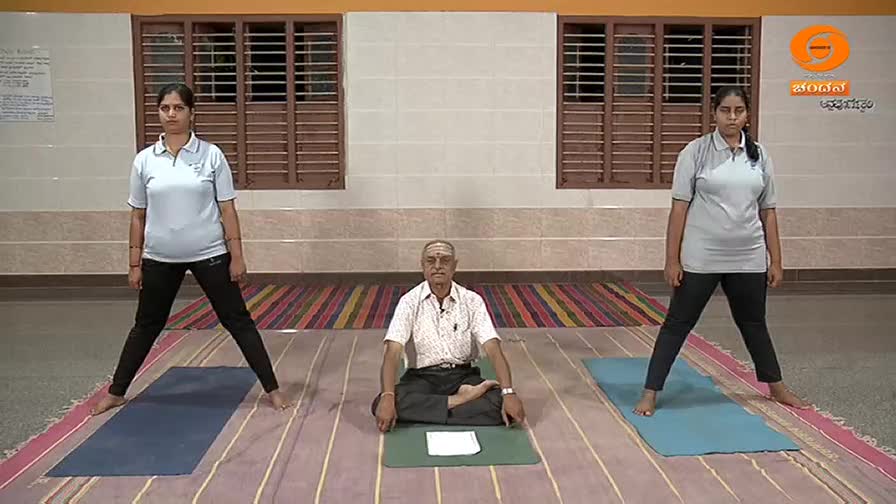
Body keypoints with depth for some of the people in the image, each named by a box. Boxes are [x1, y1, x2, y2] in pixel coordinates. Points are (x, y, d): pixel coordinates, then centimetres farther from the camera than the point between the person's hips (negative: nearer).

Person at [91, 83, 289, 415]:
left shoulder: (211, 155, -5)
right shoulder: (145, 160, 1)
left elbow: (227, 209, -3)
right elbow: (138, 215, 6)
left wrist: (236, 256, -6)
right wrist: (134, 263, 6)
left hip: (209, 255, -2)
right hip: (160, 259, 2)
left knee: (237, 320, 2)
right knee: (146, 325, 17)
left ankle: (272, 389, 10)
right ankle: (116, 392, 33)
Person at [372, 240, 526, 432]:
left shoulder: (472, 301, -4)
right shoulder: (409, 301, -7)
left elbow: (493, 350, -12)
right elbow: (393, 353, -16)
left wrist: (509, 393, -27)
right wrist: (388, 396, -33)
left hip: (463, 376, 1)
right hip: (422, 377, 0)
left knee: (502, 403, -28)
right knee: (381, 404, -31)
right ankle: (459, 401, -21)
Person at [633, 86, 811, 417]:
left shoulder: (759, 155, 5)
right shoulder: (696, 151, -6)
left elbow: (768, 212, 8)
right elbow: (679, 207, -8)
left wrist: (775, 261, 7)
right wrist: (672, 259, -11)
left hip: (748, 260, 4)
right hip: (701, 259, -4)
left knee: (753, 324, 20)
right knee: (677, 324, 2)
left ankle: (777, 387, 38)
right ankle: (650, 394, 9)